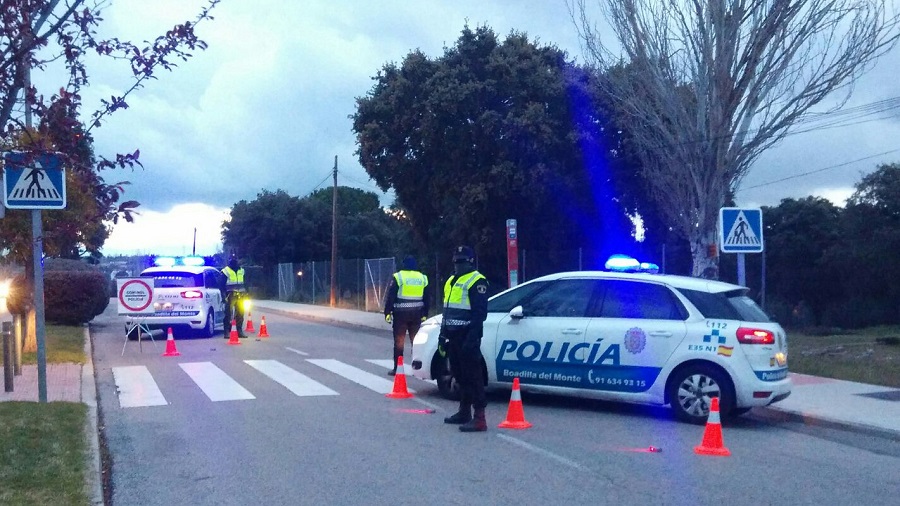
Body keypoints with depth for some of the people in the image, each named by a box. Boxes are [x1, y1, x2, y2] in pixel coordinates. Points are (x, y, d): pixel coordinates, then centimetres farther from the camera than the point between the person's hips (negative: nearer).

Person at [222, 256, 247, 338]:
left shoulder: (241, 270, 14)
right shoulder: (226, 271, -2)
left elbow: (245, 283, 21)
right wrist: (223, 296, -10)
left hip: (240, 295, 5)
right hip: (230, 296, -5)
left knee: (240, 314, 8)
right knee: (228, 314, -7)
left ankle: (240, 331, 16)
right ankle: (227, 332, -6)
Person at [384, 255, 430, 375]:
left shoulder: (398, 277, -5)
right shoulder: (422, 278, 9)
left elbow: (390, 297, -7)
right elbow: (426, 299, 14)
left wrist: (387, 313, -2)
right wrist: (424, 315, 19)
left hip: (401, 314, -4)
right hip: (416, 315, 4)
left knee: (399, 342, 1)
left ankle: (397, 368, 1)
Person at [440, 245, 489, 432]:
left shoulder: (476, 281, -11)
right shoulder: (452, 281, 18)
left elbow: (480, 312, -18)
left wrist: (472, 338, -23)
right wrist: (443, 332, 21)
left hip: (467, 337, -9)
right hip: (454, 336, 9)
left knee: (472, 375, -11)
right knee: (460, 374, 15)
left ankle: (479, 418, -11)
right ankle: (464, 412, 26)